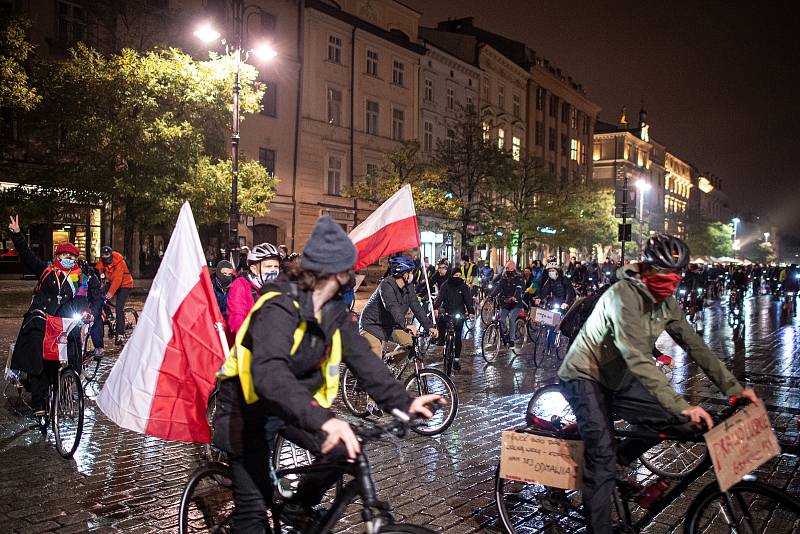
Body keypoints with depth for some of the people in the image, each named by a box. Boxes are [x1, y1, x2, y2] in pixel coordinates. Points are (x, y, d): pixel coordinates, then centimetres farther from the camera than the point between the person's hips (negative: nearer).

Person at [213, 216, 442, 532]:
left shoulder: (334, 311, -4)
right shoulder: (279, 308, -29)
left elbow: (363, 360, -10)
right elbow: (268, 373, -44)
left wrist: (402, 402, -23)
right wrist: (321, 418, -57)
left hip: (295, 405, 7)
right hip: (251, 409, -6)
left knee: (344, 451, -10)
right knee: (254, 505, -6)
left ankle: (299, 508, 15)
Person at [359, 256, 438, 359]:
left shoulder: (409, 287, -2)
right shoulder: (386, 285, -25)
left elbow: (416, 307, -2)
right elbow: (392, 307, -38)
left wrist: (430, 326, -10)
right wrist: (406, 326, -49)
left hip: (389, 325, 7)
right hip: (372, 324, -7)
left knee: (409, 343, -11)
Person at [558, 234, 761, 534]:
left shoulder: (667, 303, -3)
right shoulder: (624, 296, -28)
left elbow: (695, 346, 0)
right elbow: (637, 358, -37)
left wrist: (733, 387, -9)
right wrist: (682, 406, -42)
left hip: (618, 380, 8)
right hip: (585, 377, -8)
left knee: (675, 419, -2)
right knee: (602, 456, -19)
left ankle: (620, 460, 16)